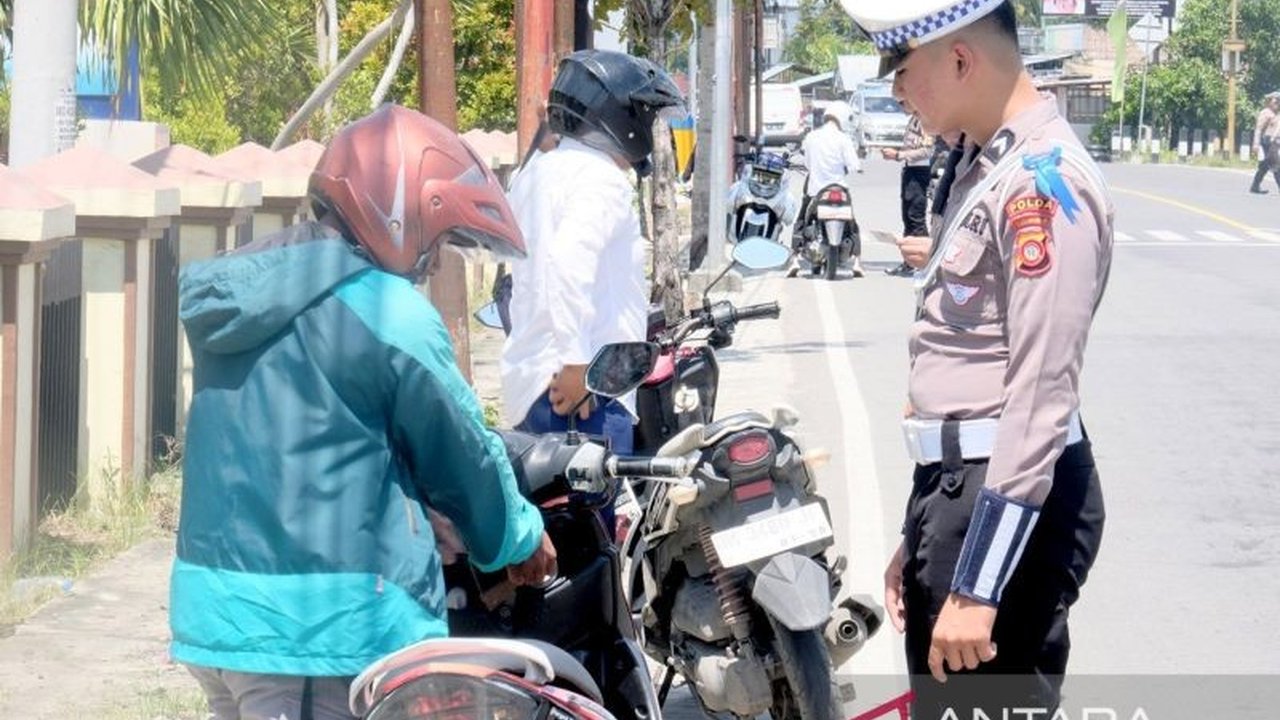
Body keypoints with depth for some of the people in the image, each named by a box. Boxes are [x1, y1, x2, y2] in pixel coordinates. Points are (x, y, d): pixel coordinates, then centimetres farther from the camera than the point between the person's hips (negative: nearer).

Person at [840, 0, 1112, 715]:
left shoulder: (1043, 181, -16)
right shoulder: (985, 168, 15)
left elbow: (1042, 394, -22)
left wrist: (977, 587, -24)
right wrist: (922, 536, 22)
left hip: (1010, 499, -10)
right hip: (955, 491, 11)